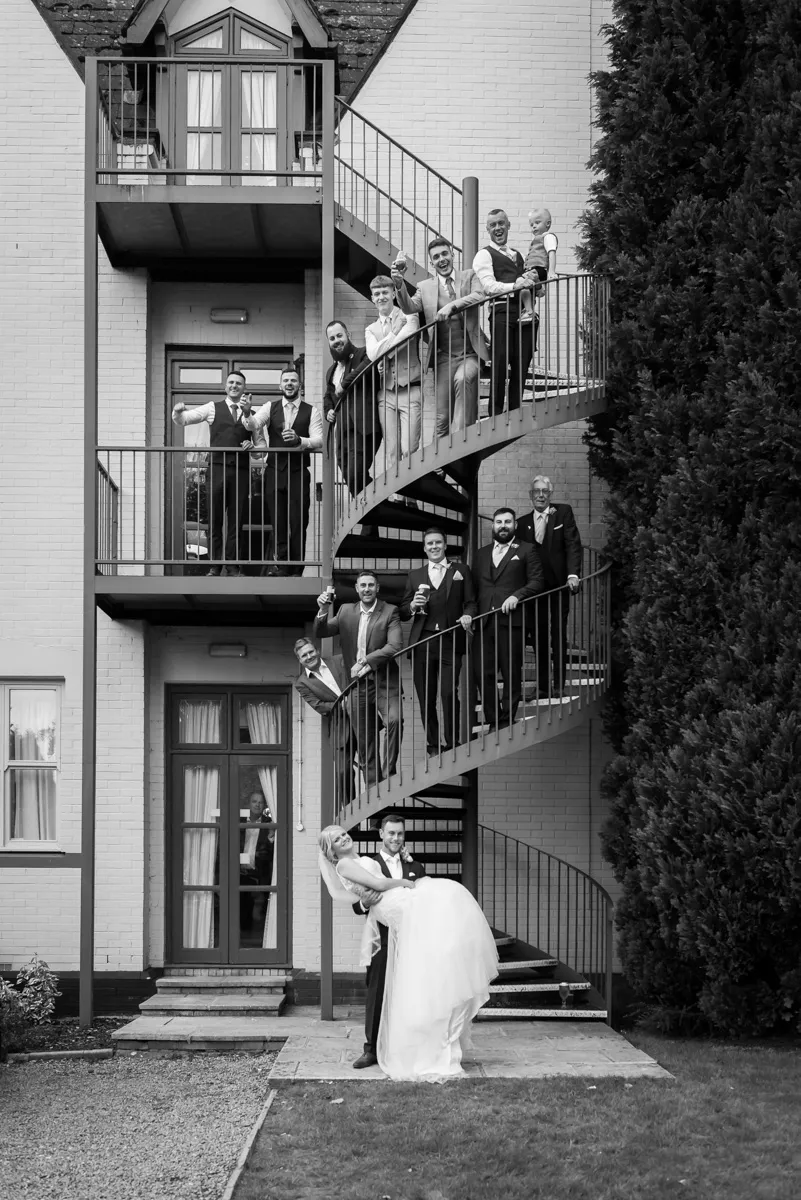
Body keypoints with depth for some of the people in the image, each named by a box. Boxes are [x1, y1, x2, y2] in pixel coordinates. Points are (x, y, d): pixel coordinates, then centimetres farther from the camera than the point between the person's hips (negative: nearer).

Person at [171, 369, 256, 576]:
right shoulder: (213, 408, 10)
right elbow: (183, 419, 6)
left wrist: (252, 445, -5)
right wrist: (178, 412, -16)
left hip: (241, 471, 1)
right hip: (217, 468, -1)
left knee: (236, 520, 4)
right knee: (214, 519, 0)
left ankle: (232, 565, 11)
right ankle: (215, 566, 7)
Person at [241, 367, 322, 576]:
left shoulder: (311, 411, 3)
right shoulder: (270, 407, 7)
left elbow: (319, 440, -8)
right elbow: (253, 425, -10)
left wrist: (299, 440, -27)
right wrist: (247, 414, -32)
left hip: (298, 473, -1)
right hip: (274, 471, 1)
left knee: (298, 523, 0)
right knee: (278, 521, 3)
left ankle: (296, 570, 7)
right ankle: (282, 564, 7)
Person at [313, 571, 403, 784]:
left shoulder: (389, 612, -2)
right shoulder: (346, 611, 10)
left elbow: (395, 646, -14)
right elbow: (320, 633, 7)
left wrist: (366, 662, -18)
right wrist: (323, 611, -12)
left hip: (383, 684, -4)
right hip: (358, 686, 4)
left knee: (394, 721, -30)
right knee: (365, 743, 7)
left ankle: (388, 773, -19)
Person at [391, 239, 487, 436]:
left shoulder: (469, 276, 9)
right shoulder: (425, 287, 13)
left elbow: (479, 296, -10)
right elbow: (409, 307, -2)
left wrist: (452, 306, -24)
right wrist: (399, 284, -20)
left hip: (470, 353, -2)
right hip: (443, 358, 2)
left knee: (463, 378, -34)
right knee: (442, 418, -3)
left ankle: (461, 432, -30)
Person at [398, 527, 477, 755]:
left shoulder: (461, 570, 12)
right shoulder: (415, 575, 16)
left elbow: (470, 602, 7)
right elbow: (402, 613, 15)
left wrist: (467, 616, -14)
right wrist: (412, 606, -6)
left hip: (450, 642, -2)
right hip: (422, 643, 2)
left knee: (449, 693, -13)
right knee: (426, 699, 1)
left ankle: (453, 744, -3)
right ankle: (432, 745, 10)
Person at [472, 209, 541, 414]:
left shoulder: (517, 255, 26)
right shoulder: (484, 255, 5)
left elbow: (534, 290, 26)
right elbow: (489, 286, -10)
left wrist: (531, 279, 3)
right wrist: (515, 285, -22)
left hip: (525, 315, 6)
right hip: (502, 314, -6)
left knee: (521, 370, 5)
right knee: (500, 369, -11)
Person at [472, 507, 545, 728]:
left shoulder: (526, 551, 7)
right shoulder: (482, 554, 20)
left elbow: (537, 581, -1)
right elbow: (474, 587, 18)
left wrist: (517, 595, -16)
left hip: (511, 620, -4)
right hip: (484, 622, 4)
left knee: (511, 674, -1)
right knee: (482, 672, -3)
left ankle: (507, 721, 7)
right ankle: (493, 720, 6)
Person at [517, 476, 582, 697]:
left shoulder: (563, 513, 3)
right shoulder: (523, 523, 11)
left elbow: (573, 544, -4)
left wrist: (573, 574, -17)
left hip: (558, 585, -2)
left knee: (558, 636, 1)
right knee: (538, 637, 0)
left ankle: (558, 684, 6)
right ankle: (542, 686, 5)